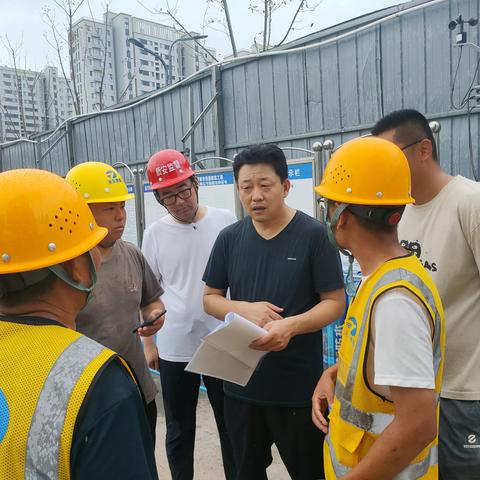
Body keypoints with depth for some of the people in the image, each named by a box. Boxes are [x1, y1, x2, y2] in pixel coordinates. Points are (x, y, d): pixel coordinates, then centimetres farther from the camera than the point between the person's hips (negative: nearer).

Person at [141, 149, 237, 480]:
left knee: (231, 426, 17)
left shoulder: (226, 221, -6)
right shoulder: (155, 233, -2)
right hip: (174, 348, 1)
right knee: (179, 431, 18)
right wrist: (148, 342, 7)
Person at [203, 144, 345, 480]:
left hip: (299, 384, -3)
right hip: (241, 380, 4)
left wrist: (291, 325, -26)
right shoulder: (230, 237, 1)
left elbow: (335, 302, -9)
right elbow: (210, 298, 6)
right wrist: (245, 309, -14)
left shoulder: (313, 234, -11)